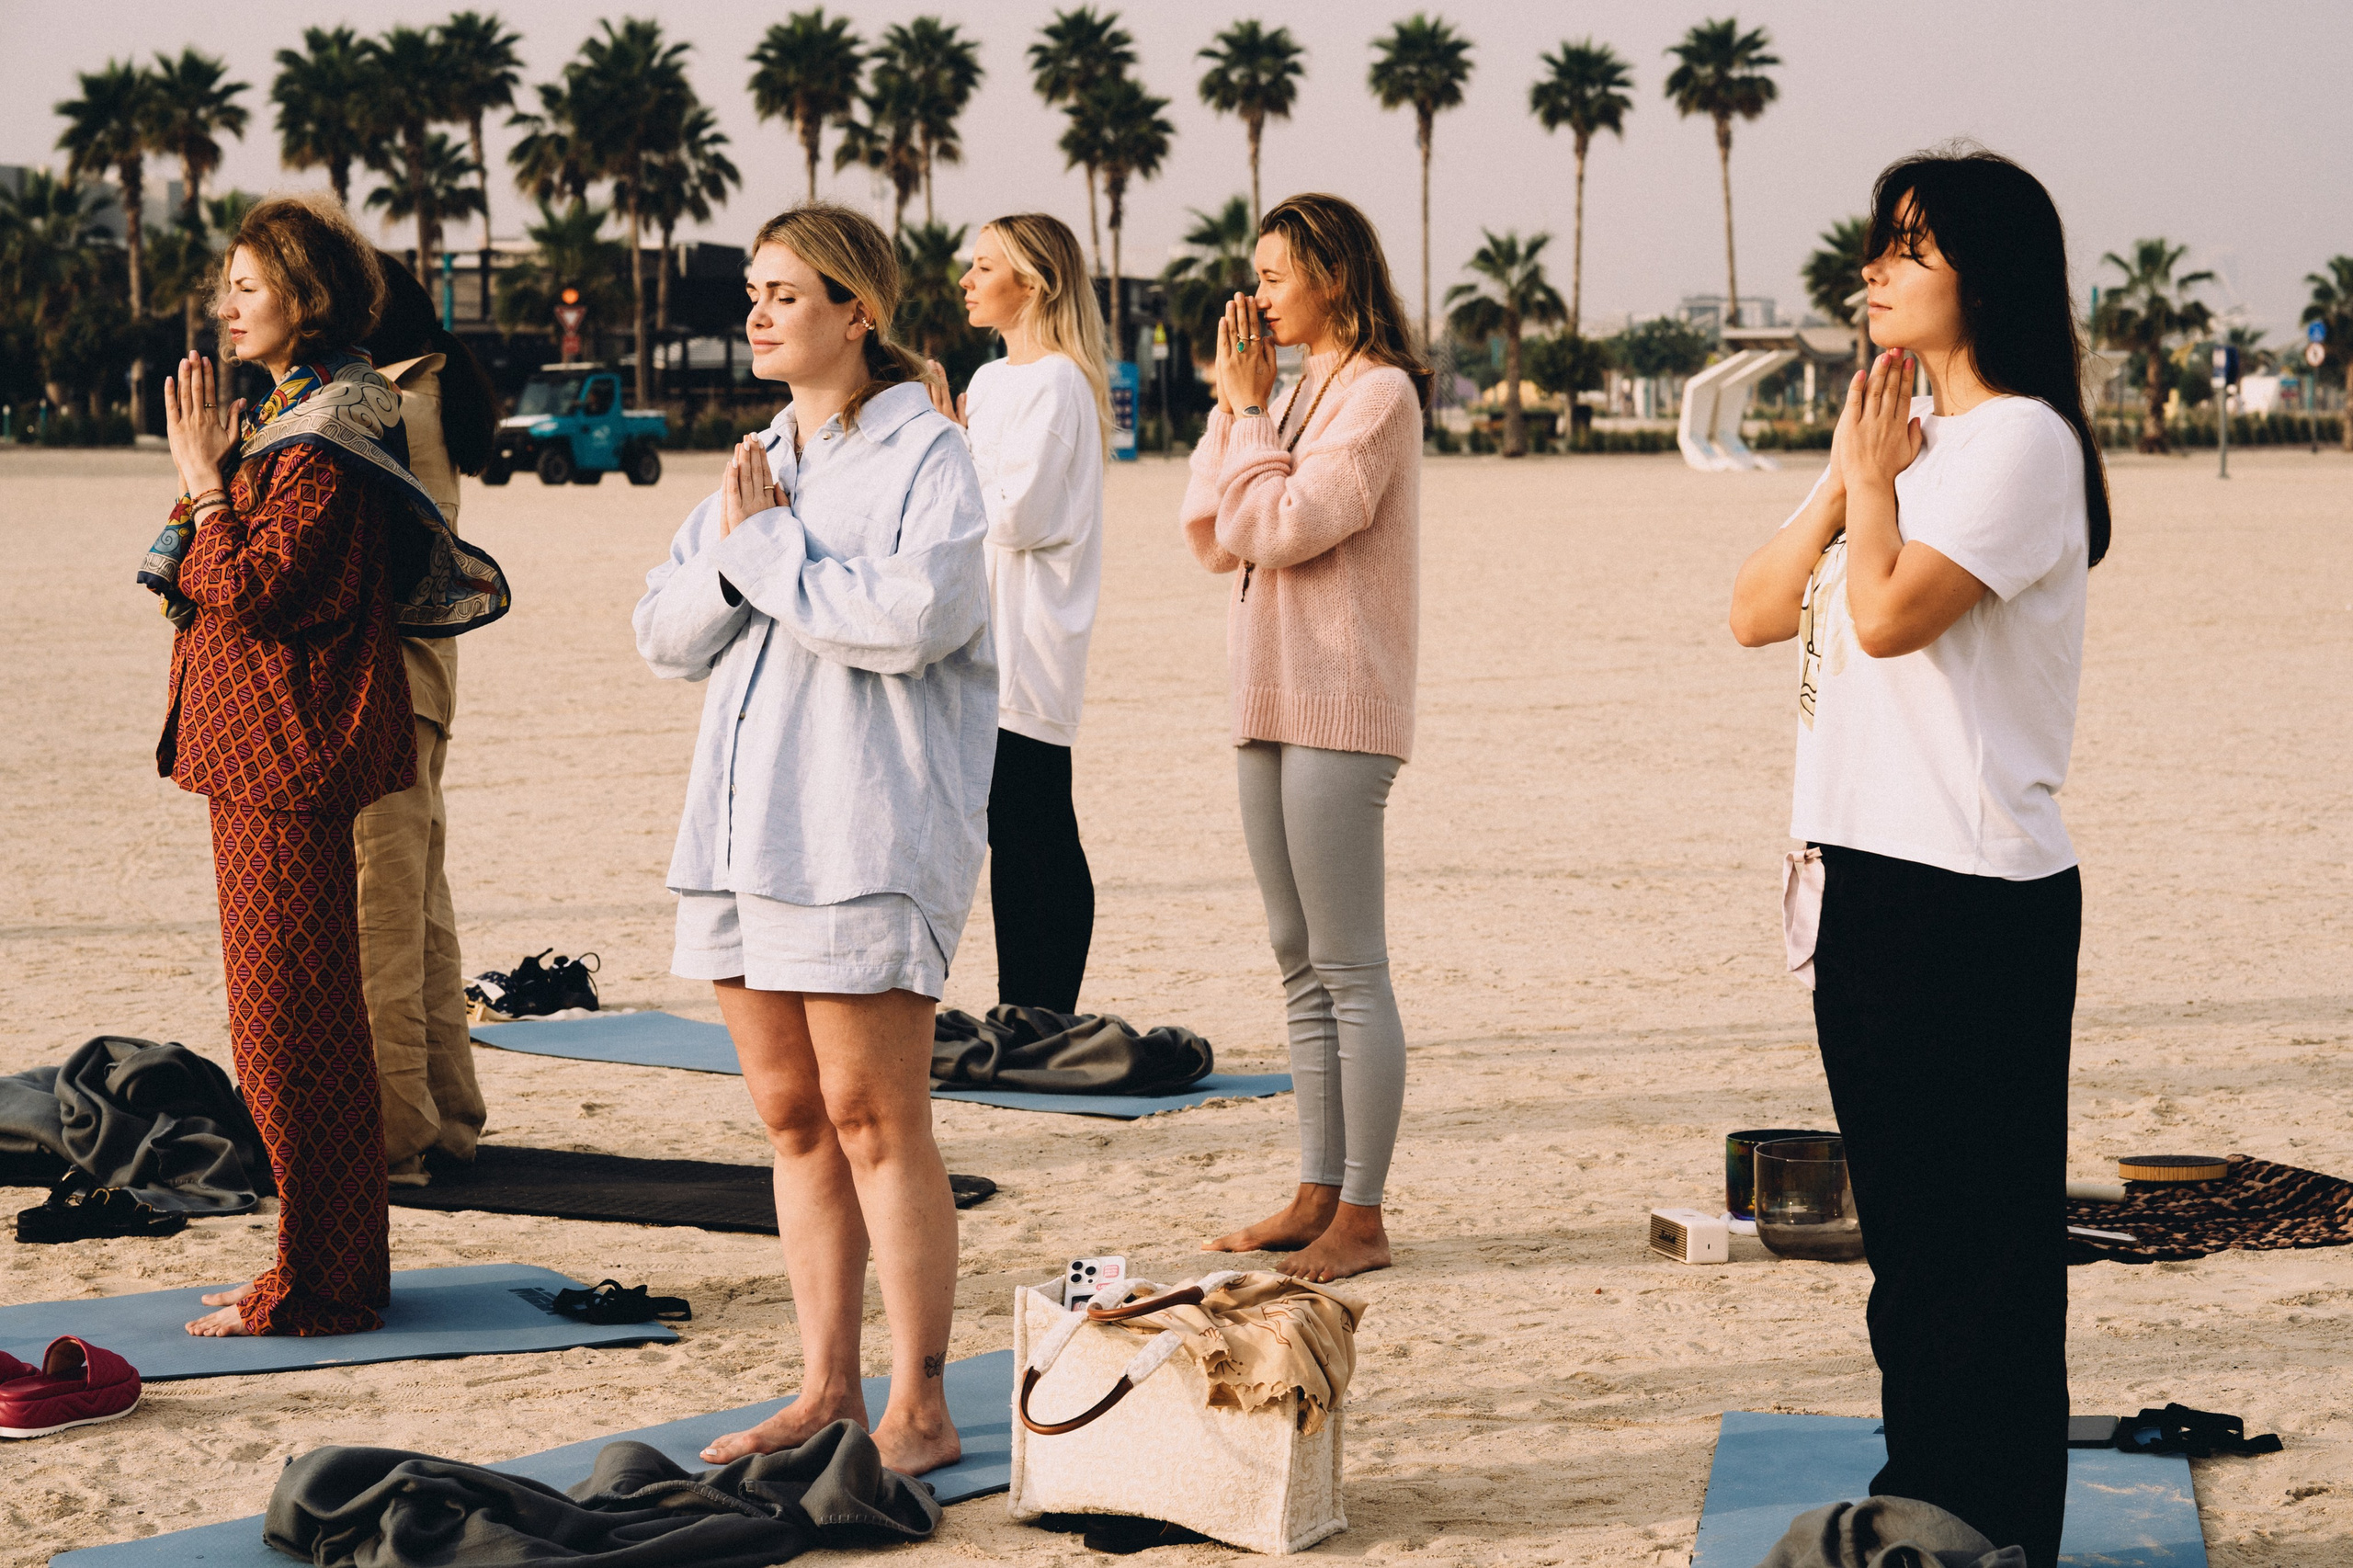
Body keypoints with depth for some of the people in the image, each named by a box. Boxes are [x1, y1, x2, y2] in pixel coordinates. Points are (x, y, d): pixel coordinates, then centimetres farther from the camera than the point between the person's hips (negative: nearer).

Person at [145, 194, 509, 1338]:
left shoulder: (323, 447, -15)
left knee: (291, 1024, -5)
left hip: (291, 763, -11)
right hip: (267, 758, 11)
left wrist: (203, 480, -12)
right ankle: (325, 1272, 22)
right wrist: (203, 479, 4)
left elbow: (253, 592, -22)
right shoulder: (294, 420, 17)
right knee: (300, 1019, 14)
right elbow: (213, 587, 17)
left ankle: (320, 1286, 1)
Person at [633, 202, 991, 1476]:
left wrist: (768, 546, -11)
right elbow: (663, 635, 13)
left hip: (866, 833, -7)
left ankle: (919, 1408, 2)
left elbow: (907, 617, -22)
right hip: (742, 828, 8)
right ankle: (827, 1387, 19)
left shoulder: (924, 455, -5)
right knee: (793, 1119, 11)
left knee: (875, 1124, -5)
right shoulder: (761, 461, 17)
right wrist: (732, 553, -6)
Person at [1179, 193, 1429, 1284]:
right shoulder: (1300, 393, 18)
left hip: (1339, 710, -9)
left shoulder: (1379, 393, -9)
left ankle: (1362, 1217, -3)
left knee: (1349, 969, -7)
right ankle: (1318, 1194, 17)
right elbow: (1212, 537, 11)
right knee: (1301, 966, 11)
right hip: (1271, 705, 9)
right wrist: (1234, 406, 5)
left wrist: (1252, 408, -8)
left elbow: (1281, 529, -18)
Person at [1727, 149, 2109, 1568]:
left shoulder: (2021, 439, -11)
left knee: (1980, 1232, -2)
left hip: (1976, 891, -9)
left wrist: (1874, 478, -7)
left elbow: (1890, 613, -23)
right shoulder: (1897, 433, 17)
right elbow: (1759, 613, 12)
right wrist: (1848, 478, 1)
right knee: (1899, 1211, 16)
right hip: (1868, 869, 9)